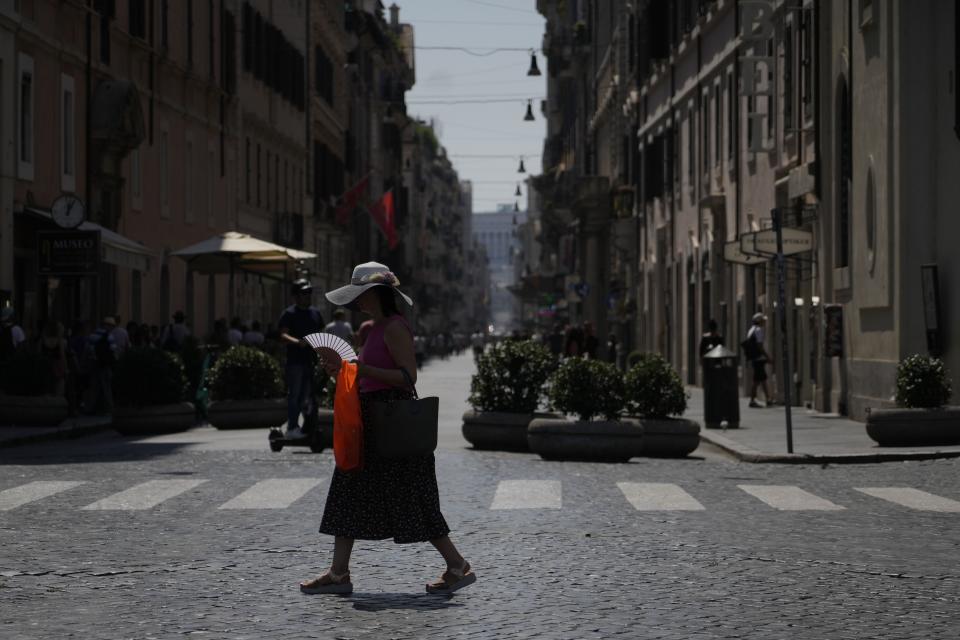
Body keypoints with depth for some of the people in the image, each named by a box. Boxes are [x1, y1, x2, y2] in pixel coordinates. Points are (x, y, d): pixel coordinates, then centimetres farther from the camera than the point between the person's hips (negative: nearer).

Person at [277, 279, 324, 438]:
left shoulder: (315, 313, 18)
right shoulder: (289, 314, -2)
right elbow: (283, 336, -13)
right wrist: (297, 342, -32)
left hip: (312, 360, 6)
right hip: (295, 361, -6)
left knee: (309, 396, 10)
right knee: (294, 395, -6)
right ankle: (292, 427, -5)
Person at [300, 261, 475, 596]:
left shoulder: (395, 328, -15)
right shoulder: (376, 327, 14)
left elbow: (408, 376, -21)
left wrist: (360, 368, -22)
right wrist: (345, 369, 9)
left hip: (392, 421, -10)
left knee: (409, 500, -5)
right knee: (348, 493, 9)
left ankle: (458, 567, 4)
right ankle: (339, 574, 12)